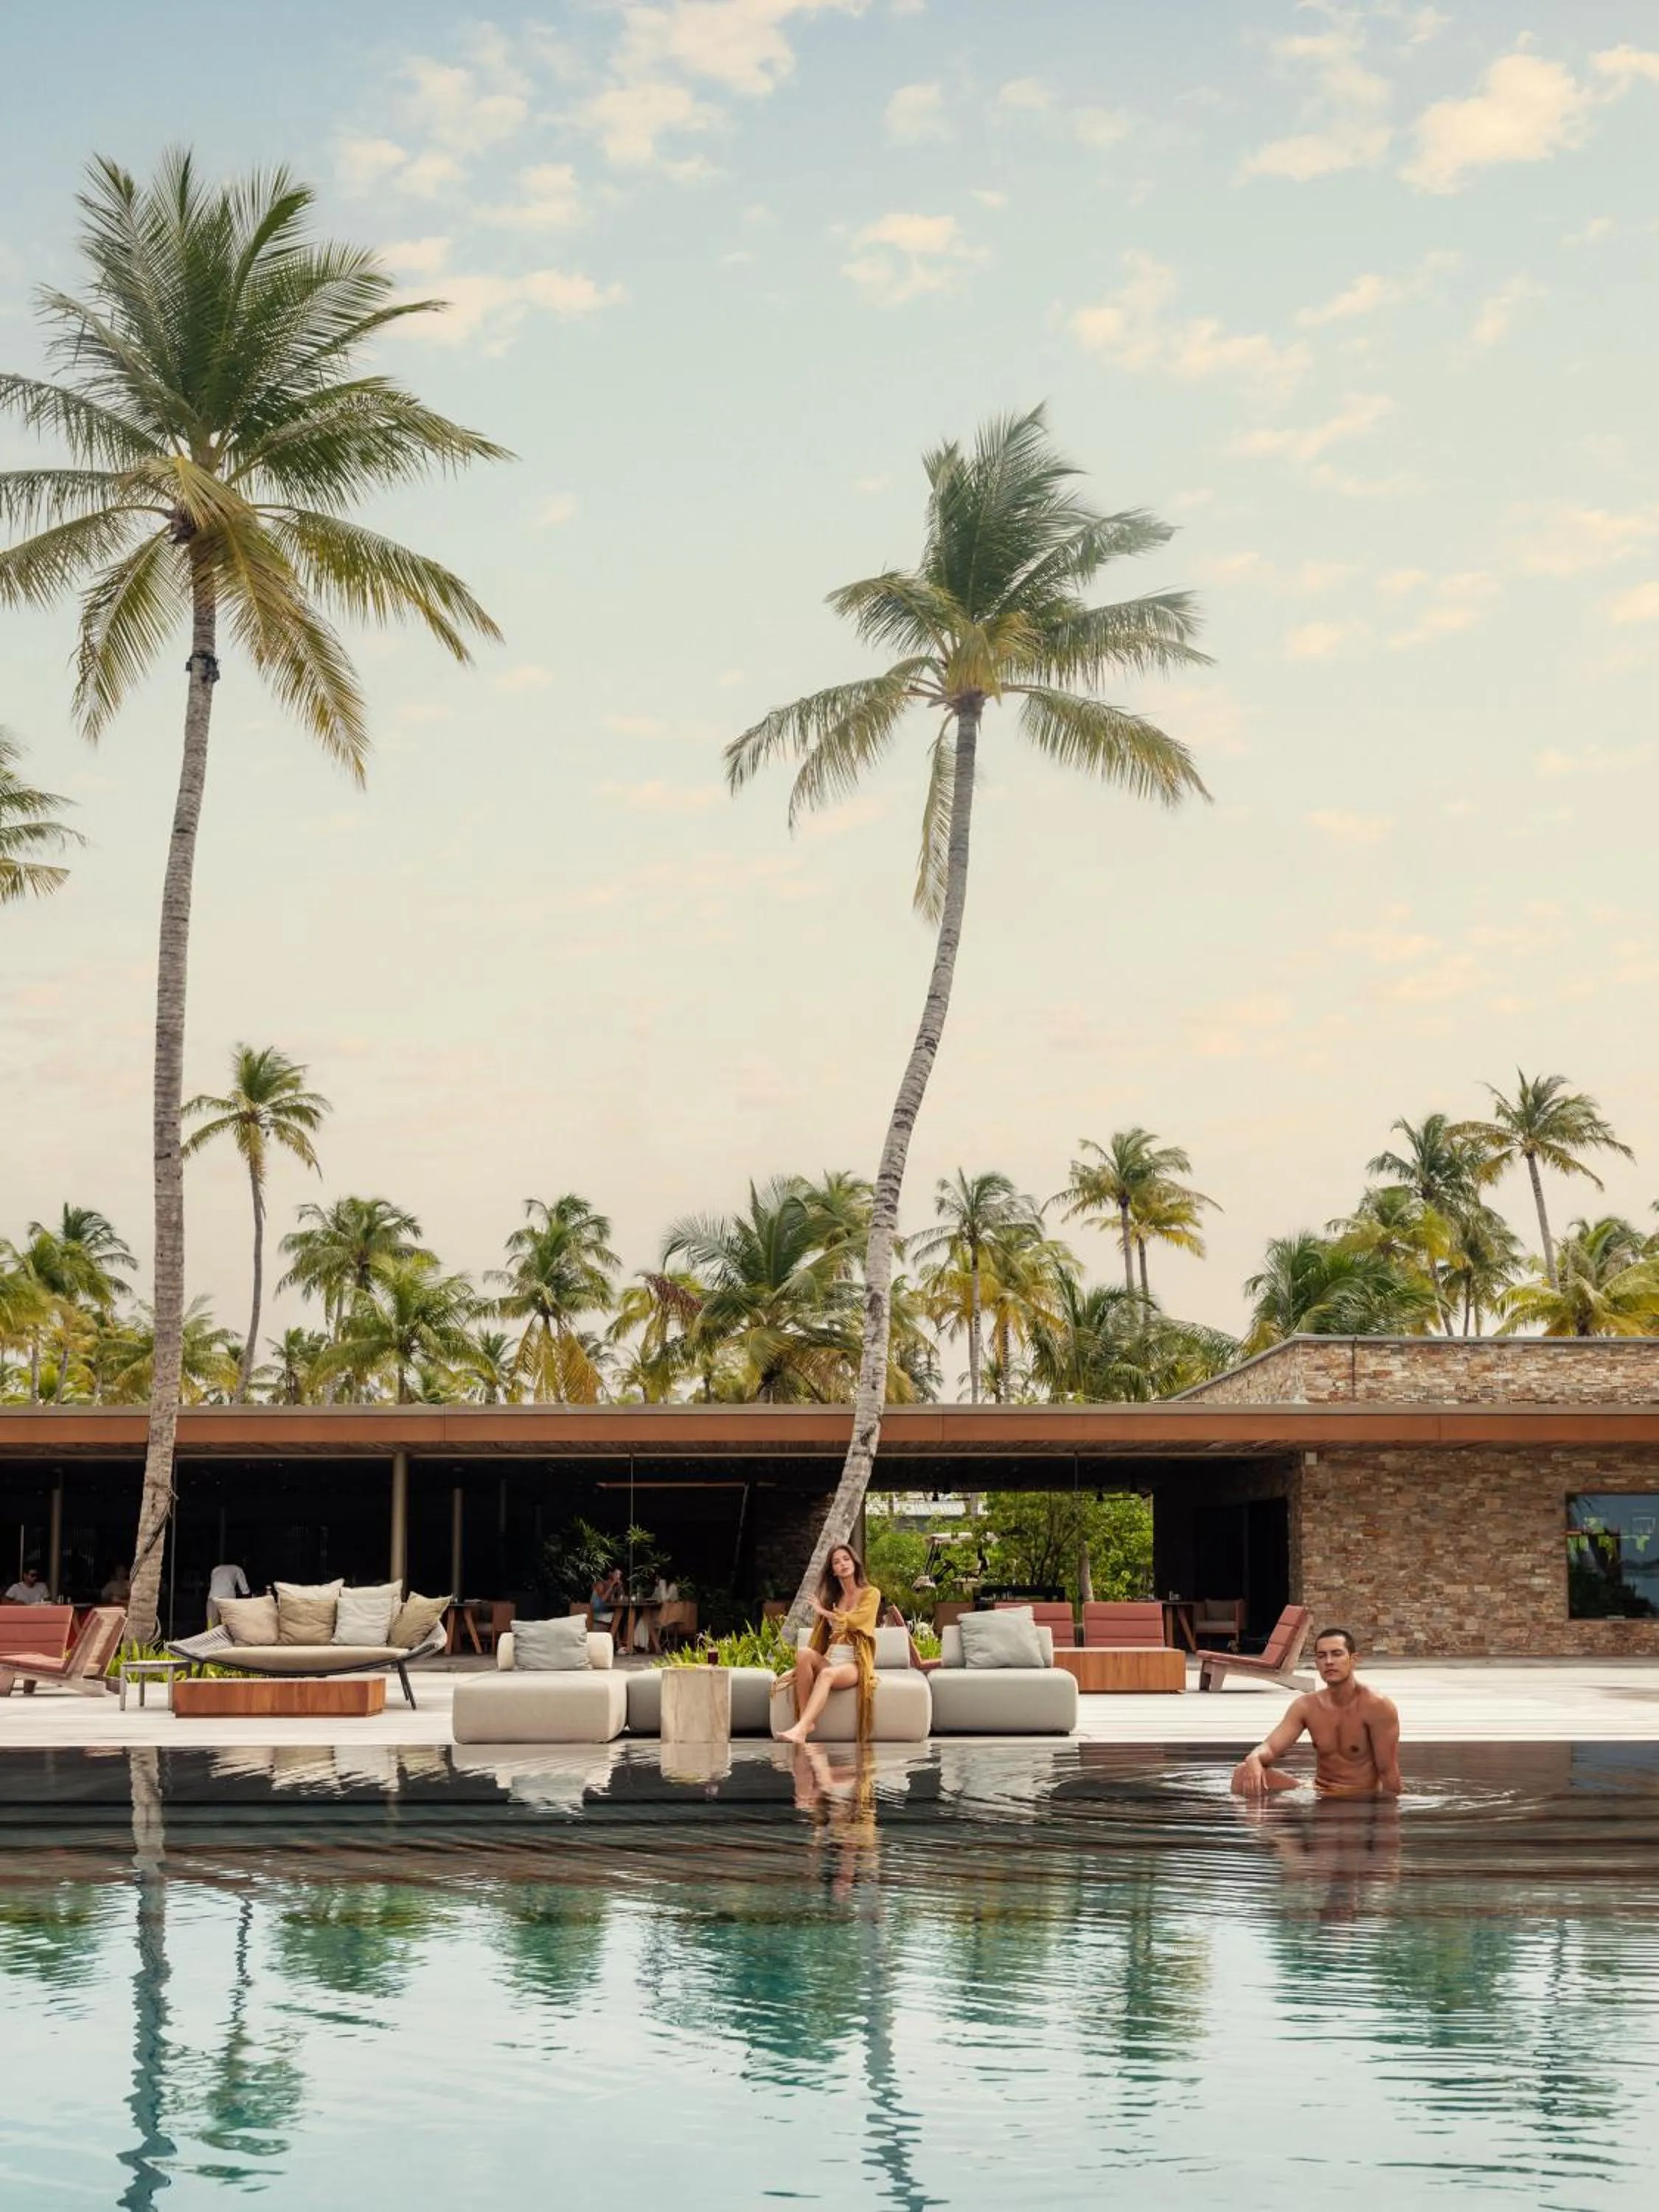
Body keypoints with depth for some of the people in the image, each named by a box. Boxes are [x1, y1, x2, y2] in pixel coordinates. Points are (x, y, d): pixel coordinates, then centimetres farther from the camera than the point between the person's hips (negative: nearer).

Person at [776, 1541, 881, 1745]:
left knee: (827, 1674, -37)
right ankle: (805, 1720, -34)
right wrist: (800, 1667, -1)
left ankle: (800, 1729, -54)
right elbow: (818, 1641, 12)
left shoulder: (871, 1594, 8)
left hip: (854, 1665, -4)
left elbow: (853, 1621, -10)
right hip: (829, 1660, 4)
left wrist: (824, 1613, 4)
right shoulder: (831, 1597, 20)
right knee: (805, 1653, -30)